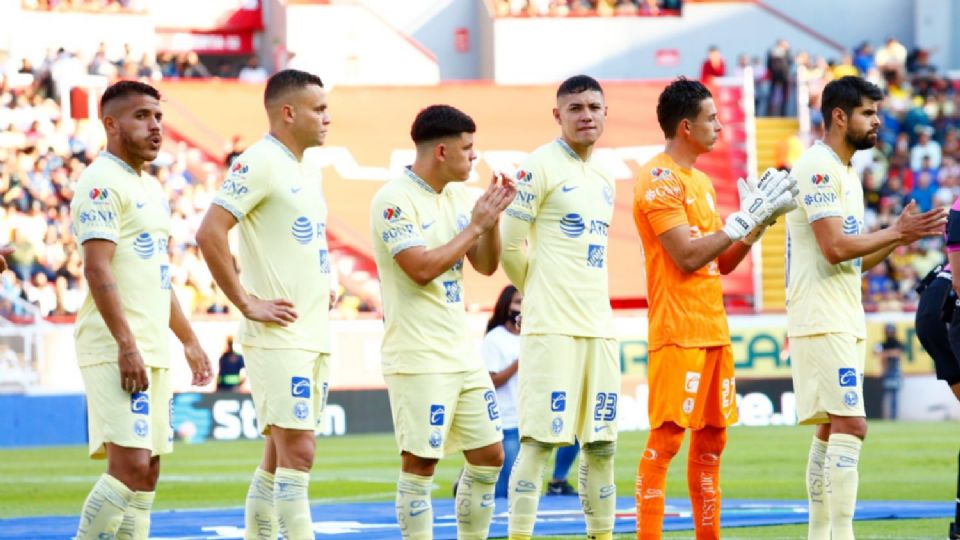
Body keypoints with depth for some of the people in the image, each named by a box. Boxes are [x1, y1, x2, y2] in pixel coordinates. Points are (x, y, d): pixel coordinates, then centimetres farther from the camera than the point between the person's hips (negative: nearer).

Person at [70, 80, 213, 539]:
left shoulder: (151, 189, 19)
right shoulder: (102, 183, -10)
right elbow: (97, 269, -19)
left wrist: (189, 340, 24)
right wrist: (127, 346, -24)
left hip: (154, 352, 9)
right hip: (117, 351, -9)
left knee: (147, 470, 8)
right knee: (130, 464, -16)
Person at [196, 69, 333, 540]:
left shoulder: (301, 172, 17)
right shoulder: (259, 163, -11)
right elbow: (209, 234, -19)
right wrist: (247, 304, -17)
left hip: (314, 338, 9)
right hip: (278, 337, -9)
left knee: (280, 456, 10)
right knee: (297, 451, -13)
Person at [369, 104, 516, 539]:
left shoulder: (457, 196, 11)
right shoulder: (395, 200, -13)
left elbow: (486, 265, 14)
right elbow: (422, 268, -22)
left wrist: (492, 218, -2)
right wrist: (475, 225, -15)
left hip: (461, 353, 8)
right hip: (418, 357, -8)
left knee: (489, 456, 9)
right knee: (420, 463, -6)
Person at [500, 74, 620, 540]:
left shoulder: (603, 180, 17)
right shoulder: (541, 166, -5)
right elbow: (510, 245, -6)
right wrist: (541, 292, 7)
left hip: (599, 324, 7)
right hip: (552, 327, -7)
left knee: (601, 444, 7)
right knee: (540, 440, -9)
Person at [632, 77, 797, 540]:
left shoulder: (700, 180, 17)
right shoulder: (660, 179, -10)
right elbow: (687, 256, -18)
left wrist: (759, 221, 7)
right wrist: (745, 217, -14)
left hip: (713, 328, 9)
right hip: (678, 331, -9)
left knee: (711, 438, 9)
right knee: (666, 438, -9)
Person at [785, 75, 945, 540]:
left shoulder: (844, 173, 19)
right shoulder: (818, 168, -12)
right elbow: (835, 247, -21)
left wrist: (900, 236, 6)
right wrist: (896, 233, -12)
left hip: (845, 321, 10)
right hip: (822, 321, -10)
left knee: (831, 430, 11)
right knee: (849, 425, -15)